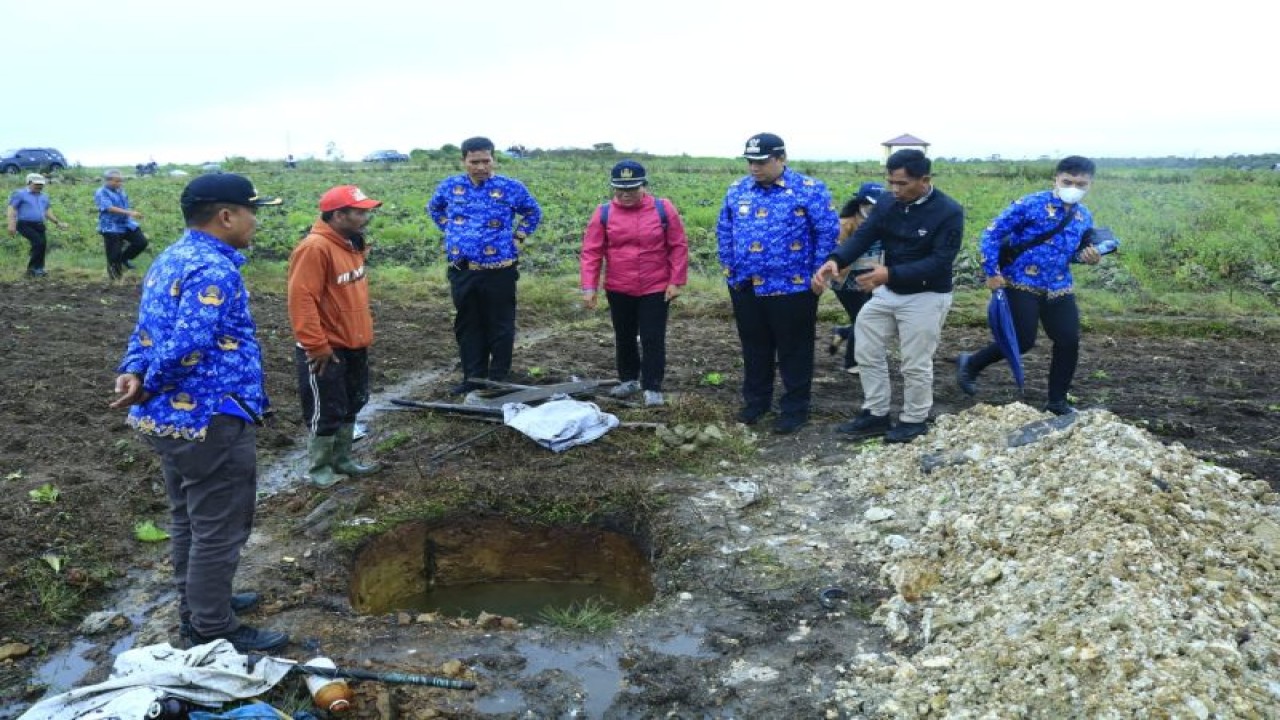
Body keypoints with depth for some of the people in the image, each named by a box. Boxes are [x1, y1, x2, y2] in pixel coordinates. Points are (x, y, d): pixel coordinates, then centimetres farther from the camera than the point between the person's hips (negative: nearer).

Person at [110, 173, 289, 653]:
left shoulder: (169, 260, 13)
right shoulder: (214, 269, -21)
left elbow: (146, 330, 13)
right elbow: (187, 346, -28)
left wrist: (132, 373, -2)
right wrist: (148, 389, -14)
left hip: (168, 418, 10)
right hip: (210, 421, -10)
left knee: (188, 519, 22)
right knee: (218, 530, 3)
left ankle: (197, 606, 37)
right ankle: (213, 632, 15)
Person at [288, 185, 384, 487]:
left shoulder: (352, 244, 8)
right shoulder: (315, 248, -22)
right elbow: (302, 300, -25)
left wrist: (364, 332, 20)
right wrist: (317, 346, -24)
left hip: (354, 345, 9)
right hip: (326, 351, -9)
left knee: (351, 406, 19)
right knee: (326, 412, 3)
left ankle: (342, 460, 33)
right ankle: (320, 469, 19)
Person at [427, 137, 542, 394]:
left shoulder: (510, 187, -4)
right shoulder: (450, 186, 4)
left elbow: (533, 212, 13)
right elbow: (434, 208, 25)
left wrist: (518, 236, 3)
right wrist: (450, 231, 13)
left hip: (499, 271, -3)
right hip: (462, 272, 3)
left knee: (499, 326, 4)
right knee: (467, 326, 11)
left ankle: (499, 379, 16)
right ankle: (473, 377, 22)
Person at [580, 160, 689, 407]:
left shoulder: (663, 209, -7)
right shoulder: (603, 213, -5)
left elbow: (679, 246, -3)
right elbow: (591, 251, -4)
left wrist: (676, 281, -7)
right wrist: (589, 287, -11)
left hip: (656, 289, -2)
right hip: (618, 290, 2)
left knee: (653, 339, 0)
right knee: (624, 337, 16)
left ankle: (652, 387, 10)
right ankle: (628, 379, 34)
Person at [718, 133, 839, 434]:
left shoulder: (809, 190, -9)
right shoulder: (737, 190, 6)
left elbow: (828, 232, -8)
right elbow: (723, 230, 15)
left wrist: (817, 275, -9)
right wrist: (728, 266, 9)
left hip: (792, 288, -4)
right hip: (745, 287, 5)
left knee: (793, 351, 7)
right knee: (754, 349, 17)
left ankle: (794, 409, 20)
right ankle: (755, 401, 33)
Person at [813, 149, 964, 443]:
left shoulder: (949, 212, -19)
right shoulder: (887, 206, -2)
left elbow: (940, 262, -26)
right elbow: (862, 237, -11)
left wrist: (890, 274, -36)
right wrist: (835, 261, -32)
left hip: (926, 297, -6)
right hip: (888, 293, 6)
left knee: (915, 364, 4)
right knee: (867, 352, 10)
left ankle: (915, 420, 25)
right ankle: (876, 415, 23)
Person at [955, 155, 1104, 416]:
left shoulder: (1084, 217, 8)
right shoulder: (1030, 204, -13)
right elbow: (992, 233, -12)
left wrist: (1089, 256, -2)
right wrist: (992, 272, -16)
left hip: (1059, 288, 6)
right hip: (1021, 285, -6)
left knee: (1069, 342, 1)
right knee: (1022, 342, -8)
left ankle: (1057, 401, 18)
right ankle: (970, 364, 18)